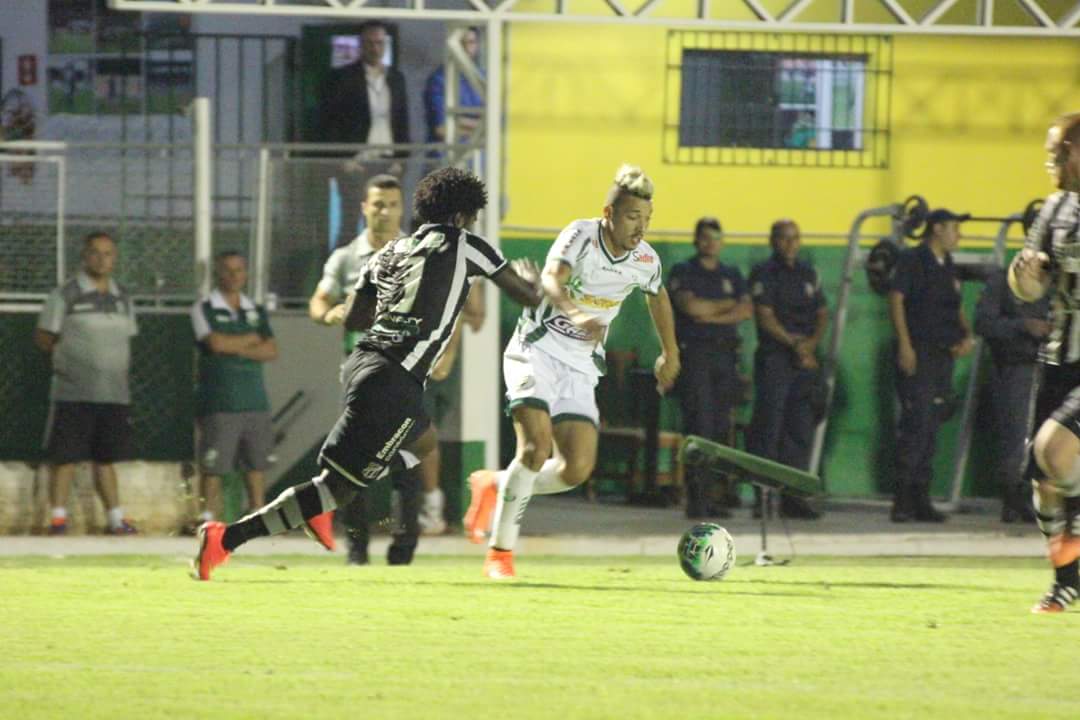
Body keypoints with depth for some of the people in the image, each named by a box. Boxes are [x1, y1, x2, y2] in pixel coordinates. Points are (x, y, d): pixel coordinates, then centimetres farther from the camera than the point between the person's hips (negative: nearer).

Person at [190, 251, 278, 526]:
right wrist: (252, 339, 0)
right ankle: (207, 517, -4)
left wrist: (235, 348, -10)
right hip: (218, 400, -5)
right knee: (212, 465, -7)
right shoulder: (204, 308, 3)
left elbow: (271, 351, 3)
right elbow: (216, 343, -13)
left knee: (257, 462, 5)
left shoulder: (256, 311, 16)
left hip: (254, 398, 5)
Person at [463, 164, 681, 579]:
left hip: (581, 366, 5)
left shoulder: (645, 261, -1)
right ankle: (500, 552, -9)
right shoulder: (581, 236, -17)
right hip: (536, 352, -5)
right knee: (536, 448, -22)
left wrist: (669, 353, 33)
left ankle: (496, 487, 20)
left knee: (577, 470, -7)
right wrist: (577, 314, -56)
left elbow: (657, 296, 23)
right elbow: (550, 280, -36)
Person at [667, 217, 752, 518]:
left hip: (725, 356, 5)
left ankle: (709, 496, 5)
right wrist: (727, 305, 1)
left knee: (721, 427, 1)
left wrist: (710, 313, -7)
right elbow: (690, 306, -11)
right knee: (699, 425, -13)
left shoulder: (732, 275, 18)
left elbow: (746, 310, 4)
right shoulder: (683, 272, 5)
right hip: (694, 354, -5)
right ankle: (696, 498, -15)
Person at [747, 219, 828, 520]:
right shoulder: (764, 273, -1)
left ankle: (792, 497, 7)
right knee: (768, 429, -9)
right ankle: (762, 497, -9)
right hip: (774, 357, -6)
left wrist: (812, 343, -3)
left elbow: (822, 314, 15)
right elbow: (765, 317, -9)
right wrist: (794, 343, -15)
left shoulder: (808, 274, 17)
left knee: (801, 430, 4)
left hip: (805, 360, 6)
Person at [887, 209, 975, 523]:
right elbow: (896, 299, -11)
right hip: (917, 353, -8)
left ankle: (920, 499, 10)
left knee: (931, 427, 7)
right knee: (916, 423, -12)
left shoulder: (949, 268, 18)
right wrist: (904, 344, -18)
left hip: (944, 355, 8)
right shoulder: (912, 260, -4)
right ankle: (903, 500, -11)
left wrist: (967, 336, 5)